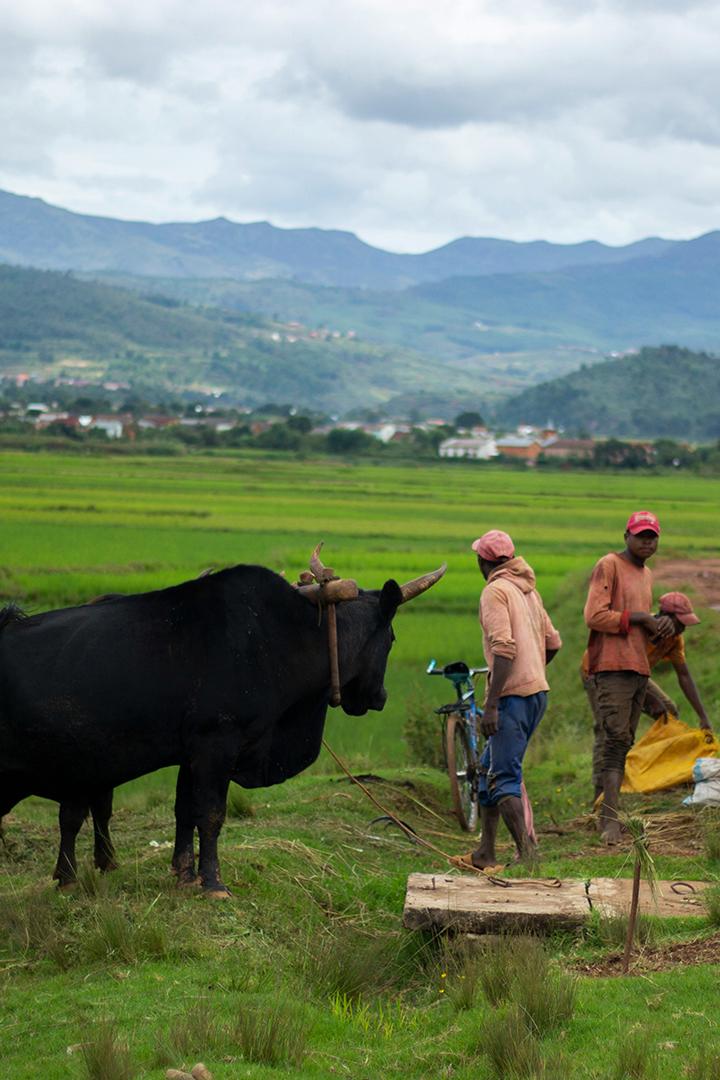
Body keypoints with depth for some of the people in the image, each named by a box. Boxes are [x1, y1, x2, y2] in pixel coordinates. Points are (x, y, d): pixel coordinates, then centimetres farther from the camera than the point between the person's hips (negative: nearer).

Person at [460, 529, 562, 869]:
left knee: (504, 777, -9)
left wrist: (490, 706, -21)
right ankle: (485, 853, 19)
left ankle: (526, 852, -15)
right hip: (537, 690, 9)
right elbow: (553, 642, 20)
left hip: (513, 695, -9)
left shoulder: (496, 590, -10)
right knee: (489, 768, 16)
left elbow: (505, 648, -21)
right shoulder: (528, 589, 16)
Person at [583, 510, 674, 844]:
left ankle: (608, 812, 11)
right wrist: (640, 618, -14)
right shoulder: (609, 565, -6)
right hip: (613, 666, -9)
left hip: (639, 668, 9)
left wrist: (661, 624, 6)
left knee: (624, 744, 8)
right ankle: (610, 820, -19)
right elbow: (594, 616, -16)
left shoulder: (647, 574, 21)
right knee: (616, 741, -15)